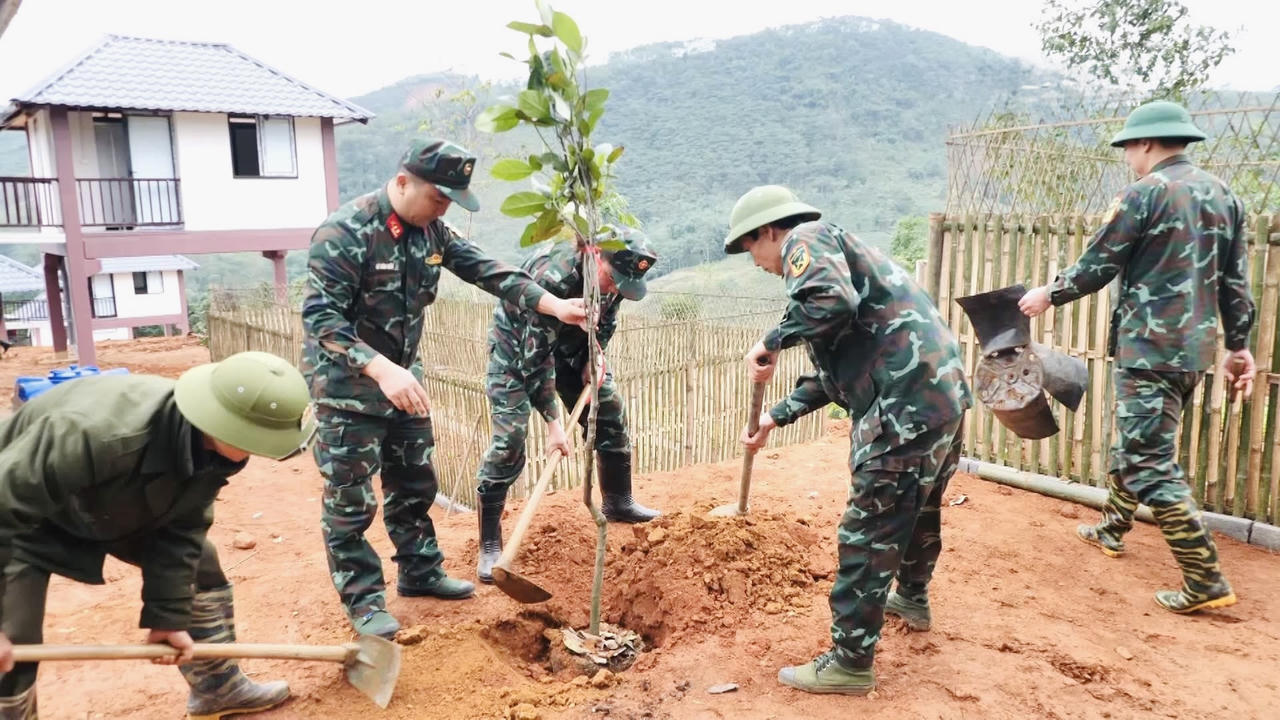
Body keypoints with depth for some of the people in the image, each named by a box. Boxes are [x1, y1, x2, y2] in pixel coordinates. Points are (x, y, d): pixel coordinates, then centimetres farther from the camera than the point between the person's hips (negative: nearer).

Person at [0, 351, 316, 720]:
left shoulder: (213, 447, -23)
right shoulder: (96, 436, -46)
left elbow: (180, 531, -11)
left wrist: (169, 617, -9)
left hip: (117, 508, 6)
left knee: (200, 564, 6)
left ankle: (218, 686, 24)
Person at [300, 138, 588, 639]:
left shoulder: (430, 229, 1)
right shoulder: (346, 232, -23)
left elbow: (483, 270, -1)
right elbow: (320, 317, -26)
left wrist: (553, 305, -12)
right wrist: (382, 369, -37)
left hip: (403, 377, 8)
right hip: (347, 382, -7)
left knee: (414, 484, 17)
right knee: (350, 500, 3)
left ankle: (420, 572, 34)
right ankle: (364, 600, 17)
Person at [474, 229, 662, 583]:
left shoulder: (613, 275, -17)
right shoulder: (553, 278, -39)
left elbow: (605, 321, 5)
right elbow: (535, 357, -35)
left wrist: (594, 356, -11)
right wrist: (553, 423, -34)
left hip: (571, 345, 7)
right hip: (518, 346, -7)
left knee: (610, 413, 7)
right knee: (508, 441, -14)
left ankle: (618, 503, 27)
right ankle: (489, 547, -5)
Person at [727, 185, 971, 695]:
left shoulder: (806, 240, -2)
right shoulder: (830, 252, 26)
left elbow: (832, 301, -27)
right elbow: (834, 377, 26)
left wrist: (772, 342, -13)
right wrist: (776, 417, 26)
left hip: (907, 406, -11)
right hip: (942, 392, 11)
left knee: (869, 533, -2)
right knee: (919, 508, 28)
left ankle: (851, 663, 8)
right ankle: (912, 600, 50)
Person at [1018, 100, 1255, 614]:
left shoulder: (1144, 194, -11)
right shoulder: (1223, 195, 12)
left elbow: (1096, 266, -9)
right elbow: (1236, 280, 13)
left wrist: (1049, 294, 8)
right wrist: (1238, 345, 17)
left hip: (1150, 349, -9)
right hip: (1196, 349, 9)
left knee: (1150, 464, -5)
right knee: (1134, 441, 24)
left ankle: (1206, 582, -5)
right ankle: (1112, 529, 40)